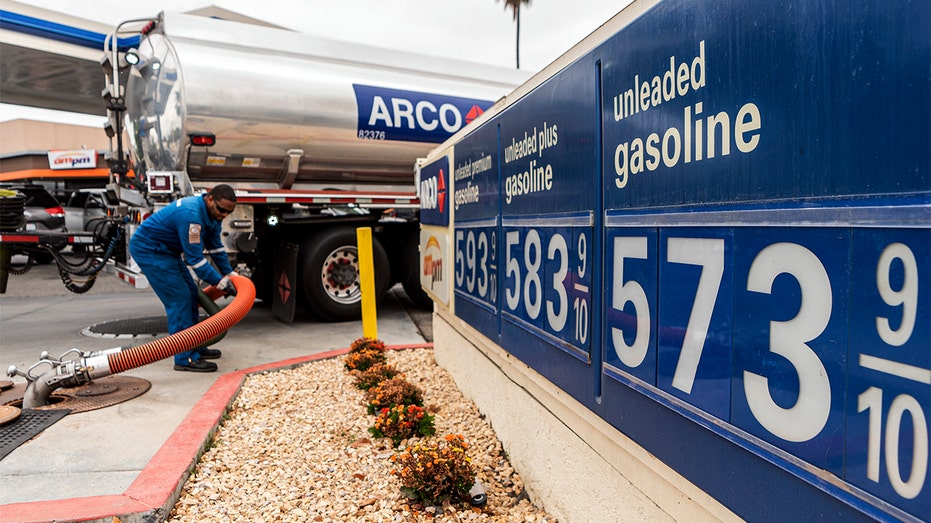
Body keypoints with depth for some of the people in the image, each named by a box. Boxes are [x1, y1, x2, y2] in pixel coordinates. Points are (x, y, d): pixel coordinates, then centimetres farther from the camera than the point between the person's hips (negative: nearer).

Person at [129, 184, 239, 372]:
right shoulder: (191, 215, -31)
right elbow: (195, 258, -27)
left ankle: (196, 348, 20)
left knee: (191, 294, 10)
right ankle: (186, 358, -11)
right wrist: (219, 282, -21)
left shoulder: (212, 213, 0)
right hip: (148, 249, -10)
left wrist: (229, 274, 9)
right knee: (179, 298, -14)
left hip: (167, 250, 10)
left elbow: (216, 246, 11)